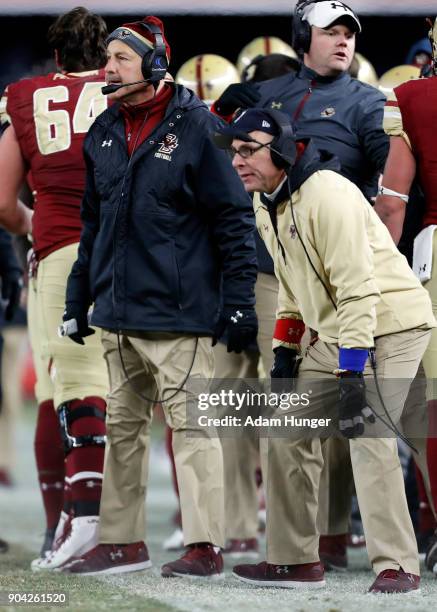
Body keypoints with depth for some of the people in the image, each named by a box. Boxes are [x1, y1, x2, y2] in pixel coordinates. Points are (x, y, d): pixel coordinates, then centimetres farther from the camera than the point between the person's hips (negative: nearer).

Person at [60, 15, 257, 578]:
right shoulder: (103, 135, 13)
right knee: (123, 426, 11)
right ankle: (122, 541, 19)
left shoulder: (195, 126, -7)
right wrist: (77, 299, 19)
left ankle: (204, 546, -3)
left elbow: (234, 219, -8)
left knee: (190, 425, -6)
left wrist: (238, 303, -11)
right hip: (117, 312, 7)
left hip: (176, 313, -7)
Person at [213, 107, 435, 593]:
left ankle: (396, 566, -18)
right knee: (289, 431, 6)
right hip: (336, 331, 10)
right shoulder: (266, 206, 6)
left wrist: (350, 376, -31)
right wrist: (284, 350, 14)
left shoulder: (327, 194, -23)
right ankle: (294, 559, 14)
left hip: (390, 322, -9)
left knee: (368, 435, -22)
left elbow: (357, 289, -27)